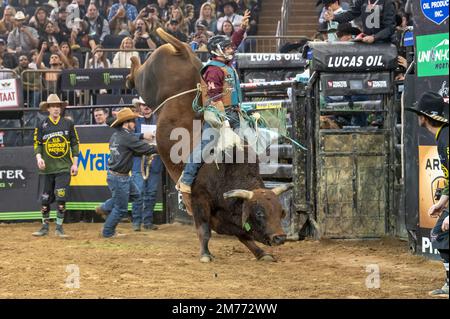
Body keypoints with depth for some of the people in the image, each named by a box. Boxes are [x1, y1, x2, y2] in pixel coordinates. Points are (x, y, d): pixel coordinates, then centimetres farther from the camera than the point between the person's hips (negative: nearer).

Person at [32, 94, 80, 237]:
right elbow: (37, 144, 5)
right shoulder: (41, 126, 4)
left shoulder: (68, 124, 5)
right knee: (45, 199, 4)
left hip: (64, 168, -1)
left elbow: (75, 144, 9)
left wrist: (75, 163, 3)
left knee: (61, 198, -7)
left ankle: (59, 227, 3)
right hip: (46, 169, 1)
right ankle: (45, 227, 16)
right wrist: (39, 157, -14)